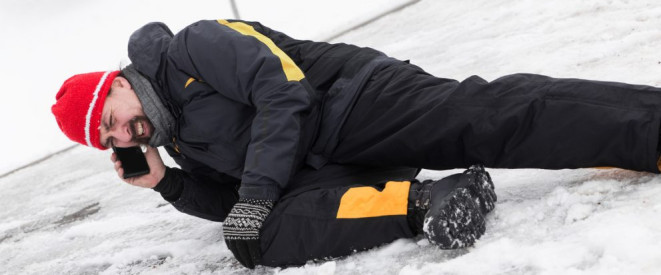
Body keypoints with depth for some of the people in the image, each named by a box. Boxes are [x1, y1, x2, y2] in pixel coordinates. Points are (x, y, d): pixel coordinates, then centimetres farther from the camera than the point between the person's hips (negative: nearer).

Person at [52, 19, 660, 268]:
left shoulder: (193, 46, -5)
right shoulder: (184, 145, 21)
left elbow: (284, 91, -15)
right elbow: (233, 204, 23)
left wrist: (257, 194, -16)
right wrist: (167, 184, 11)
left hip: (362, 100, -7)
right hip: (320, 167, 7)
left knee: (486, 119, -27)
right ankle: (422, 201, -30)